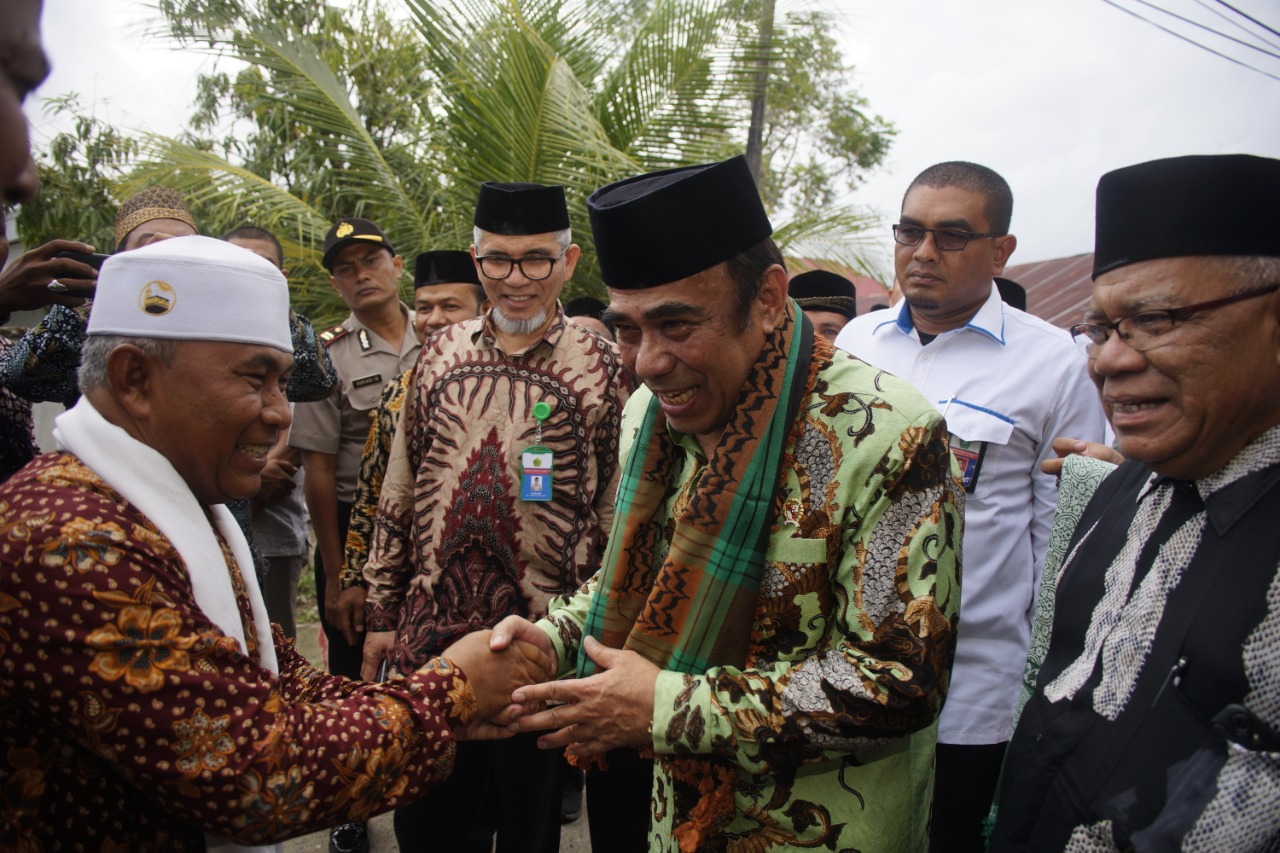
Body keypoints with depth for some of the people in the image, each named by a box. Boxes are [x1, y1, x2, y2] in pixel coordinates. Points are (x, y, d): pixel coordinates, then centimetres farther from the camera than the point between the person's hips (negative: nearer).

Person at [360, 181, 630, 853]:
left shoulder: (600, 367, -7)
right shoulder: (442, 353, 4)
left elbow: (618, 516, -6)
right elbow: (400, 489, 8)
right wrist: (380, 614, 8)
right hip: (429, 635, 3)